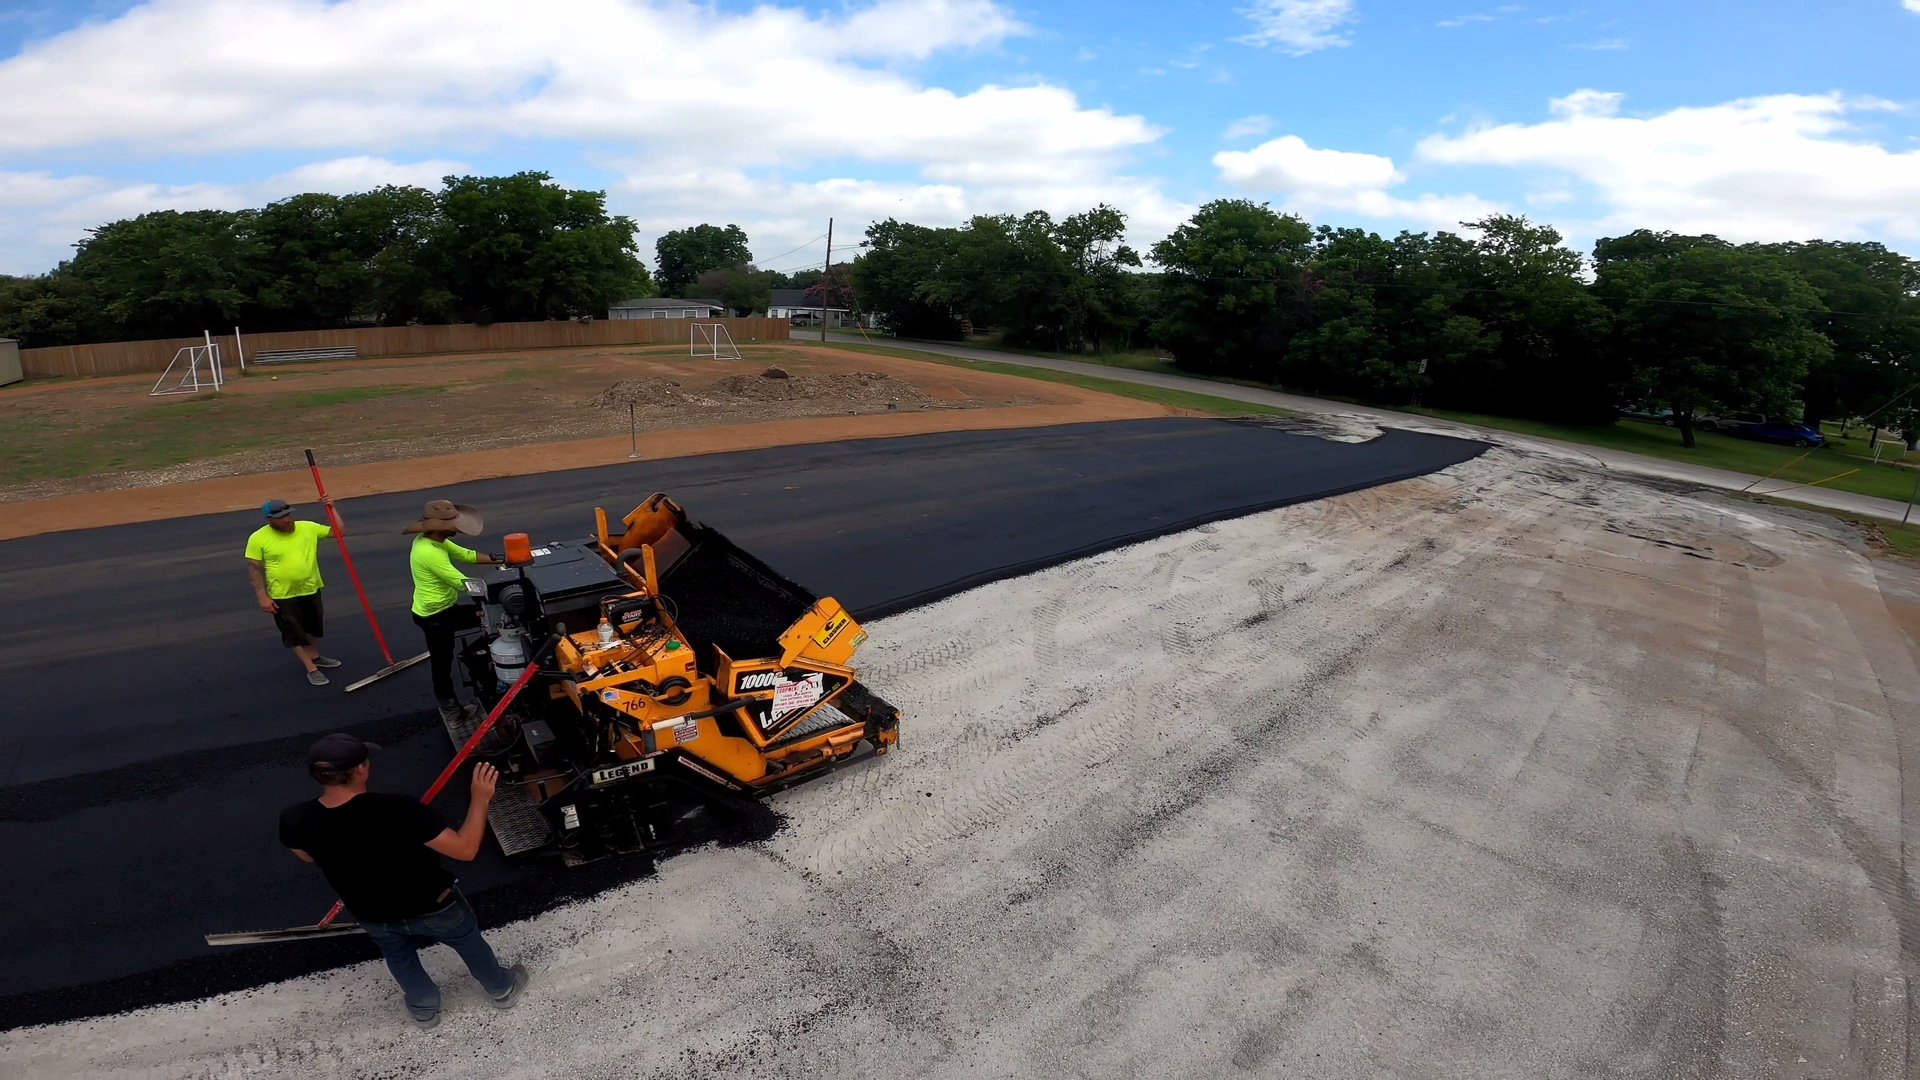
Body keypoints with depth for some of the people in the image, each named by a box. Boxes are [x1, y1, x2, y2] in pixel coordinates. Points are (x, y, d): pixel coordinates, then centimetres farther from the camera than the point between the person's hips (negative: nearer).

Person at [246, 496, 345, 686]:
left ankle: (315, 657, 43)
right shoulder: (258, 538, -13)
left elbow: (340, 531, 0)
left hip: (311, 590, 4)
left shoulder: (308, 528, -4)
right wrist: (263, 597, -14)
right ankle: (311, 669, 13)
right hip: (282, 596, -4)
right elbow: (255, 569, -11)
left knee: (313, 626, 21)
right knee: (294, 633, 3)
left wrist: (331, 508, -10)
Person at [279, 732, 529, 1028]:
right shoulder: (395, 810, -39)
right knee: (469, 943, 28)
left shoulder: (294, 820, -25)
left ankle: (424, 1009, 60)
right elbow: (465, 849, -33)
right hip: (433, 906, -3)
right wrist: (481, 798, -23)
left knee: (399, 958, 36)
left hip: (373, 916, 3)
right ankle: (503, 990, 52)